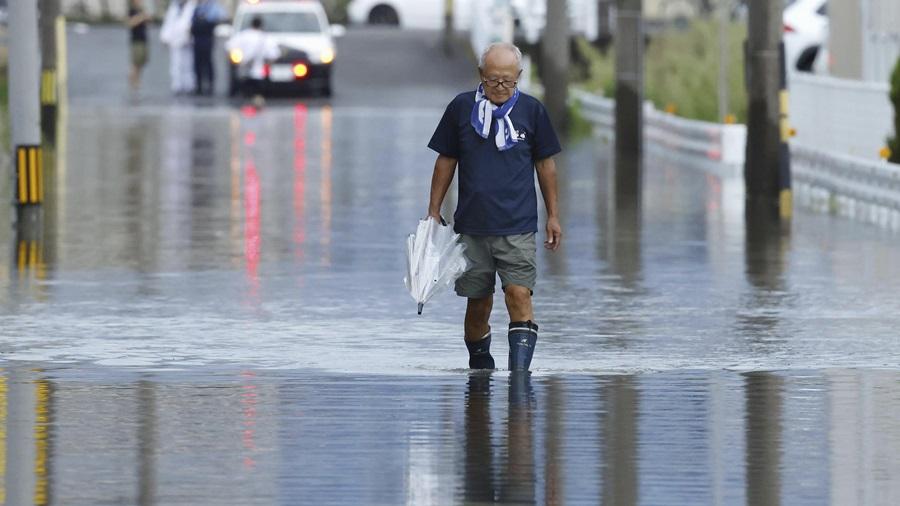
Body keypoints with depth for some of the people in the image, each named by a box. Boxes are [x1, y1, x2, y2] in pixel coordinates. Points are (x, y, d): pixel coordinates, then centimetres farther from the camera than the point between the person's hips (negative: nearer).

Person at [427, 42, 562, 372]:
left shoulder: (531, 110, 2)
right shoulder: (461, 108, 2)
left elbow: (545, 164, 11)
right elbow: (446, 161, 11)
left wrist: (553, 216, 11)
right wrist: (433, 211, 10)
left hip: (518, 227, -1)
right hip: (471, 226, 1)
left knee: (519, 295, -15)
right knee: (478, 303, 7)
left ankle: (520, 372, -19)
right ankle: (479, 368, 24)